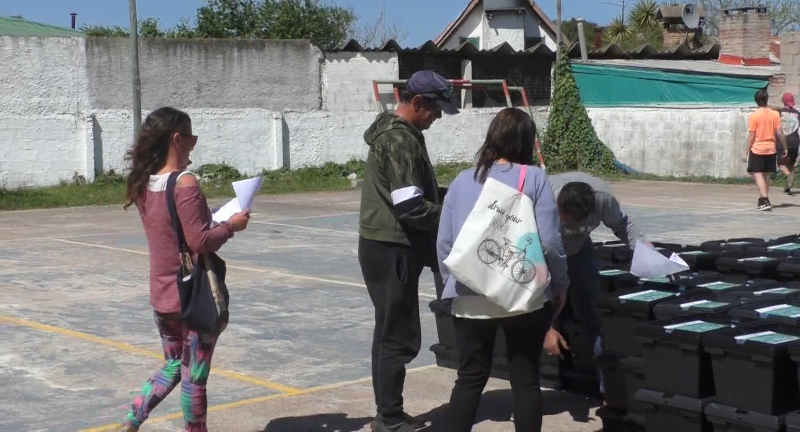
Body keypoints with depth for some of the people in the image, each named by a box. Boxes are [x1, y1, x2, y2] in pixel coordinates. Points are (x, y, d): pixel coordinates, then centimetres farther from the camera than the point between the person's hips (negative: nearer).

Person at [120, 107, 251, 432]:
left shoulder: (144, 184, 3)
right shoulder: (185, 183, -20)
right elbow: (199, 241, -22)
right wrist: (231, 225, -8)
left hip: (162, 295, 7)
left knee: (172, 367, 22)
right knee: (194, 376, 6)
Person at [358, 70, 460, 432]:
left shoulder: (395, 131, 14)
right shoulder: (400, 139, -18)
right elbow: (411, 207, -23)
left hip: (388, 246, 10)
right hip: (391, 250, -10)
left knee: (392, 332, 15)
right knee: (399, 337, -4)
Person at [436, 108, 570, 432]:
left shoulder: (462, 181, 5)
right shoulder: (534, 179, -5)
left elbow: (444, 242, 5)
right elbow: (549, 241, -9)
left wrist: (452, 282, 19)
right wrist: (560, 285, 4)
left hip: (470, 299, 3)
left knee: (470, 378, 13)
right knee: (525, 379, 9)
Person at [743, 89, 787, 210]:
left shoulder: (754, 116, -10)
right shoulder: (775, 114, -1)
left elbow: (751, 136, -9)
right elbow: (779, 133, -1)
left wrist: (746, 152, -3)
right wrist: (784, 148, 9)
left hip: (757, 150, -4)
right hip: (771, 149, 4)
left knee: (758, 174, -5)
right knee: (766, 175, 15)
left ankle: (765, 201, -19)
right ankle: (762, 200, 23)